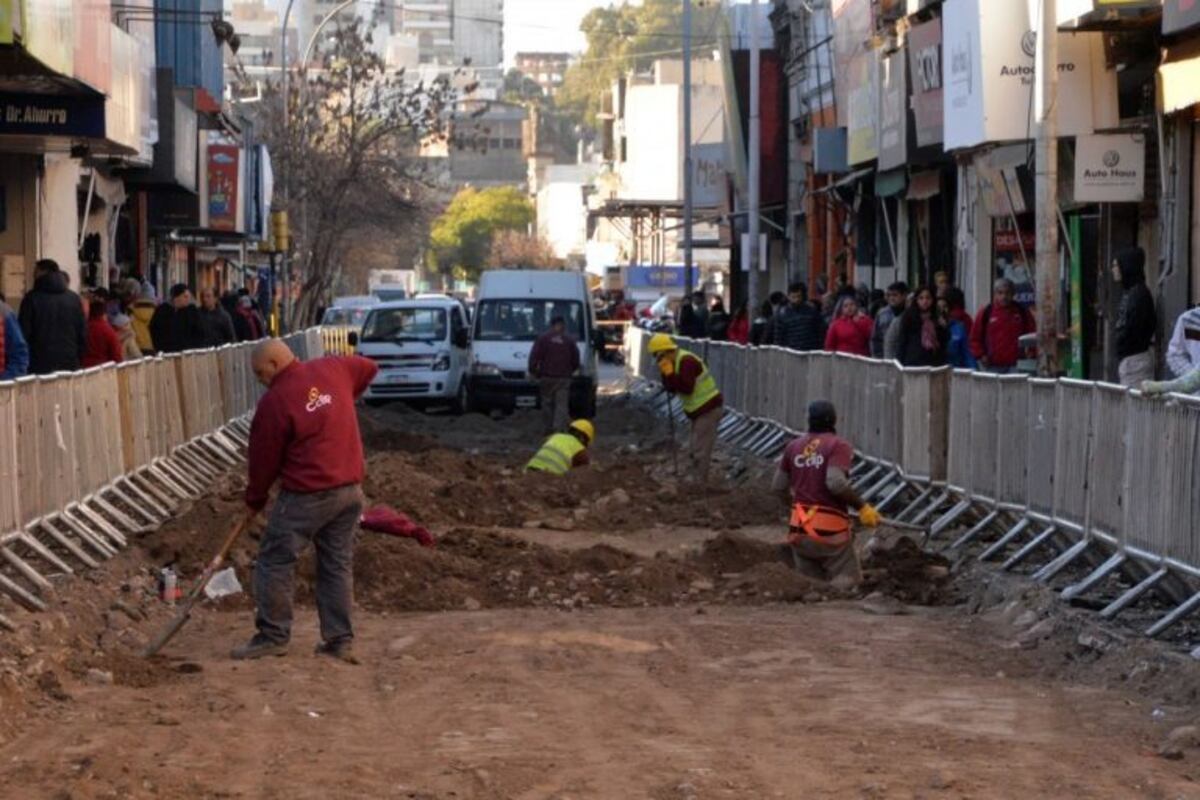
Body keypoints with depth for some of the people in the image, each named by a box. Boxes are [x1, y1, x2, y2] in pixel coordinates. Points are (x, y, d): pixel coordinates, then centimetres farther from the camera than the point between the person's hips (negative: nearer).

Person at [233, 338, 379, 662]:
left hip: (306, 496, -7)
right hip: (350, 488, 7)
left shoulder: (275, 402, -13)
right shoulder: (334, 369, 4)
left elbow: (264, 459, -4)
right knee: (338, 564, 12)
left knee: (274, 562, 5)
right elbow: (368, 368, 25)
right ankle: (340, 640, 12)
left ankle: (273, 636, 7)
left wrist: (254, 499, 12)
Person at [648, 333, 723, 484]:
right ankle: (694, 478, 24)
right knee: (694, 450, 17)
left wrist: (670, 374, -21)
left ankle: (698, 484, -7)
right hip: (700, 410, 11)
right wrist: (665, 374, -3)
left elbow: (686, 388, -27)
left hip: (709, 409, -11)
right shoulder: (677, 361, 11)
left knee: (699, 449, -9)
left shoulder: (686, 361, -20)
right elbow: (672, 389, 11)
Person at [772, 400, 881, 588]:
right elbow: (836, 483, -22)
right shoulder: (839, 445, -7)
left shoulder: (794, 446, 10)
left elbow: (778, 486, 15)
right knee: (848, 581, 7)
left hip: (800, 529, 5)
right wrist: (862, 506, -12)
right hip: (830, 529, -5)